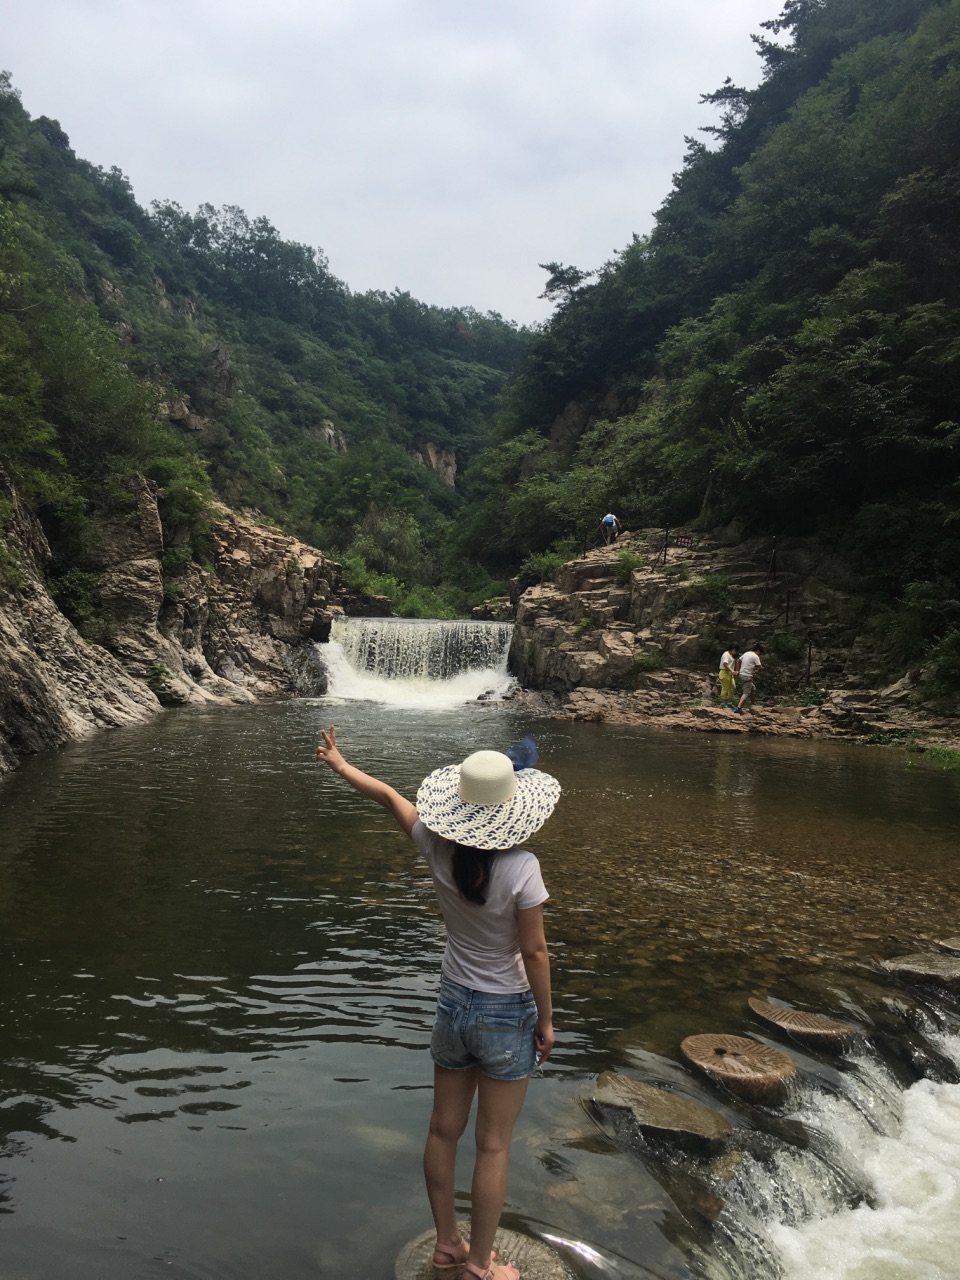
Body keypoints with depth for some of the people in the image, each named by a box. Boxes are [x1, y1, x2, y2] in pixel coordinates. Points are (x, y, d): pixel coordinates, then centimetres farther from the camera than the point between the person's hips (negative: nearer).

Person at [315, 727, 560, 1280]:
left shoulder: (440, 850, -13)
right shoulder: (521, 867, -25)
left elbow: (388, 795, 2)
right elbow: (534, 952, -18)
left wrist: (339, 763, 16)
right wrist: (546, 1020, -3)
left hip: (454, 1005, 5)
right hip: (507, 1014, -4)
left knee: (444, 1131, 20)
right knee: (493, 1146, 11)